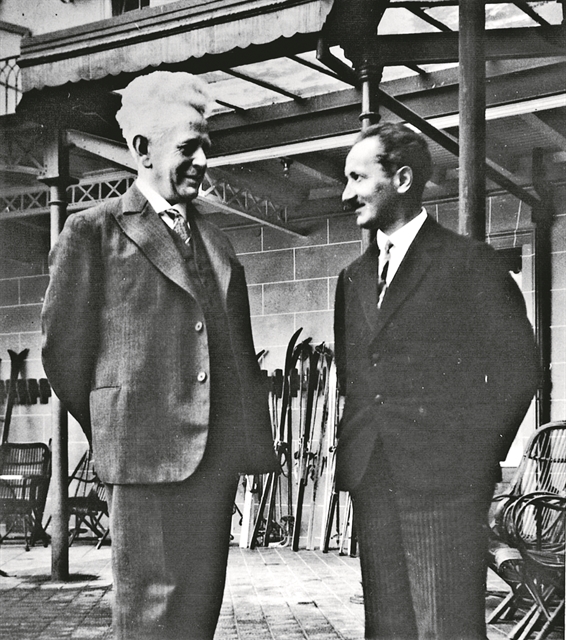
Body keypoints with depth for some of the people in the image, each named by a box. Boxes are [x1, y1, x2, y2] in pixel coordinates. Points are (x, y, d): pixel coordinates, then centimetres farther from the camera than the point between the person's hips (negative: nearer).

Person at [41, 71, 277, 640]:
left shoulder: (215, 240, 19)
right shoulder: (93, 232, 1)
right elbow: (63, 349, 2)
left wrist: (243, 438, 12)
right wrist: (109, 433, 8)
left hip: (217, 453, 6)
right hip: (146, 454, -5)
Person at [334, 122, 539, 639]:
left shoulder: (469, 261, -2)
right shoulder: (355, 277, 18)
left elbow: (517, 368, -4)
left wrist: (476, 462, -5)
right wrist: (354, 456, 9)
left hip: (443, 485, -6)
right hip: (371, 482, 6)